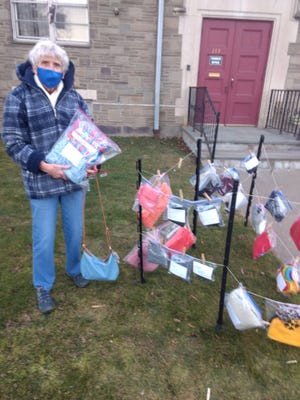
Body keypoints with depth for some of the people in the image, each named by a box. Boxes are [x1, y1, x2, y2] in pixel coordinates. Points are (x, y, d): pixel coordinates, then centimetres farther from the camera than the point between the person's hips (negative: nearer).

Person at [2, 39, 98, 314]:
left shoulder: (74, 97, 4)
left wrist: (93, 163, -9)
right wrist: (43, 166, -23)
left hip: (74, 178, 3)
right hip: (41, 182, -3)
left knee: (75, 231, 16)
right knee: (44, 238, 7)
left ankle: (74, 269, 44)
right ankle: (43, 286, 30)